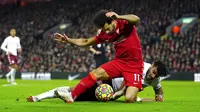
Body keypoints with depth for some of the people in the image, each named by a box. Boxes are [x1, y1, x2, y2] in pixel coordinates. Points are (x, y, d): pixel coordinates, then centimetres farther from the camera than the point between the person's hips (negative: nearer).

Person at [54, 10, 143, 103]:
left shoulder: (124, 23, -14)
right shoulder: (105, 34, 2)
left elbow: (136, 19, -37)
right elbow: (86, 42, 13)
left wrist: (118, 17, -44)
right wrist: (68, 40, 4)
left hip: (134, 65, -5)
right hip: (119, 62, 5)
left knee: (129, 99, -20)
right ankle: (71, 96, -3)